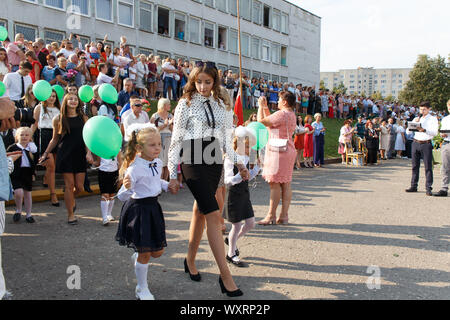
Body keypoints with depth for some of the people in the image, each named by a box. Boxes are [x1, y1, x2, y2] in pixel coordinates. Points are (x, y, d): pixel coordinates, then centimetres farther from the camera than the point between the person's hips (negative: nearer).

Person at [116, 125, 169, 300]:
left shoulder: (158, 163, 1)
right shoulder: (135, 168, -22)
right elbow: (122, 196, -23)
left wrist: (167, 185, 7)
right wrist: (126, 188, -44)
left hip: (153, 207, 7)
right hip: (138, 209, -7)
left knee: (158, 251, 14)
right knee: (145, 253, 3)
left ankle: (137, 258, 47)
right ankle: (142, 289, 24)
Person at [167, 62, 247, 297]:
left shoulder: (220, 105, 13)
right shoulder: (186, 103, -1)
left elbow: (226, 139, 17)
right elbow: (176, 140, -1)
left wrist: (238, 164, 10)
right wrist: (172, 176, -4)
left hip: (214, 161, 5)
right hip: (193, 162, -5)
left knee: (200, 211, 13)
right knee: (213, 215, -11)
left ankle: (190, 261, 31)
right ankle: (225, 276, -7)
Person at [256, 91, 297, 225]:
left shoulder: (282, 114, -14)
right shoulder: (291, 114, 17)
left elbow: (262, 120, -11)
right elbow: (270, 120, 26)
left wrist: (260, 106, 4)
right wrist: (265, 107, 24)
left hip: (278, 151, -10)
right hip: (288, 150, 10)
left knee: (275, 184, -6)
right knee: (286, 184, 8)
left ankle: (271, 216, -1)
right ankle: (284, 216, 11)